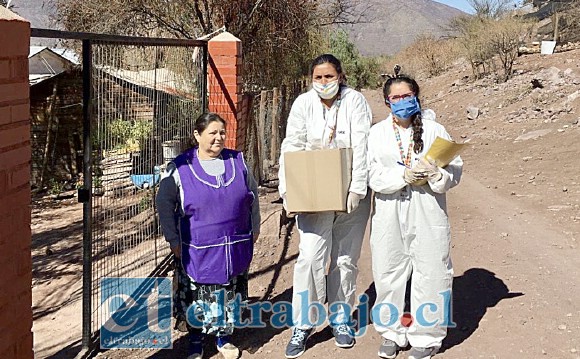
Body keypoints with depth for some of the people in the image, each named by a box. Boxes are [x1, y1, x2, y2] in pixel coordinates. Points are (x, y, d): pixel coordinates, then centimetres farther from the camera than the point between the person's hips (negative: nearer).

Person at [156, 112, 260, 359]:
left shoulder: (238, 161, 2)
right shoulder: (180, 168, -7)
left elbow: (253, 195, 11)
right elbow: (164, 204, -7)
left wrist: (254, 228, 14)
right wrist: (174, 241, -8)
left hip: (235, 248, 3)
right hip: (197, 251, -2)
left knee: (228, 294, 14)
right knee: (197, 297, 8)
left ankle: (224, 337, 32)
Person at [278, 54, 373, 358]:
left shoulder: (355, 101, -5)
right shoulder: (304, 103, -2)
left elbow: (361, 147, -11)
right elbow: (292, 146, -5)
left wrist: (357, 189, -18)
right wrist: (287, 189, -13)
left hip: (350, 193, 0)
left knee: (345, 259, 10)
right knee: (310, 257, -8)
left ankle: (341, 319, 27)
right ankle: (303, 324, 5)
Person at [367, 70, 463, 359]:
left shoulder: (434, 130, 3)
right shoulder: (377, 133, 6)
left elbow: (455, 169, 1)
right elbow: (372, 173, -4)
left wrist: (436, 175, -19)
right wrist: (404, 176, -18)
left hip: (427, 213, -1)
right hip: (389, 213, 2)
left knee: (429, 272, 1)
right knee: (389, 272, 8)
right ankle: (393, 331, 25)